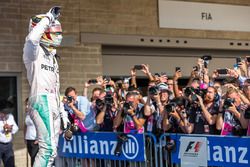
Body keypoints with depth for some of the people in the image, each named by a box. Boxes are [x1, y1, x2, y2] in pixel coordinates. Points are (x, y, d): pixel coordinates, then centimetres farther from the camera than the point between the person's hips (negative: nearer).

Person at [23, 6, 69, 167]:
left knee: (51, 150, 9)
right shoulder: (34, 52, -1)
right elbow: (32, 38, -28)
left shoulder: (52, 57, 25)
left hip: (53, 106, 9)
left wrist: (63, 112, 23)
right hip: (42, 102, -9)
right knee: (48, 147, -18)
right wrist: (48, 18, -16)